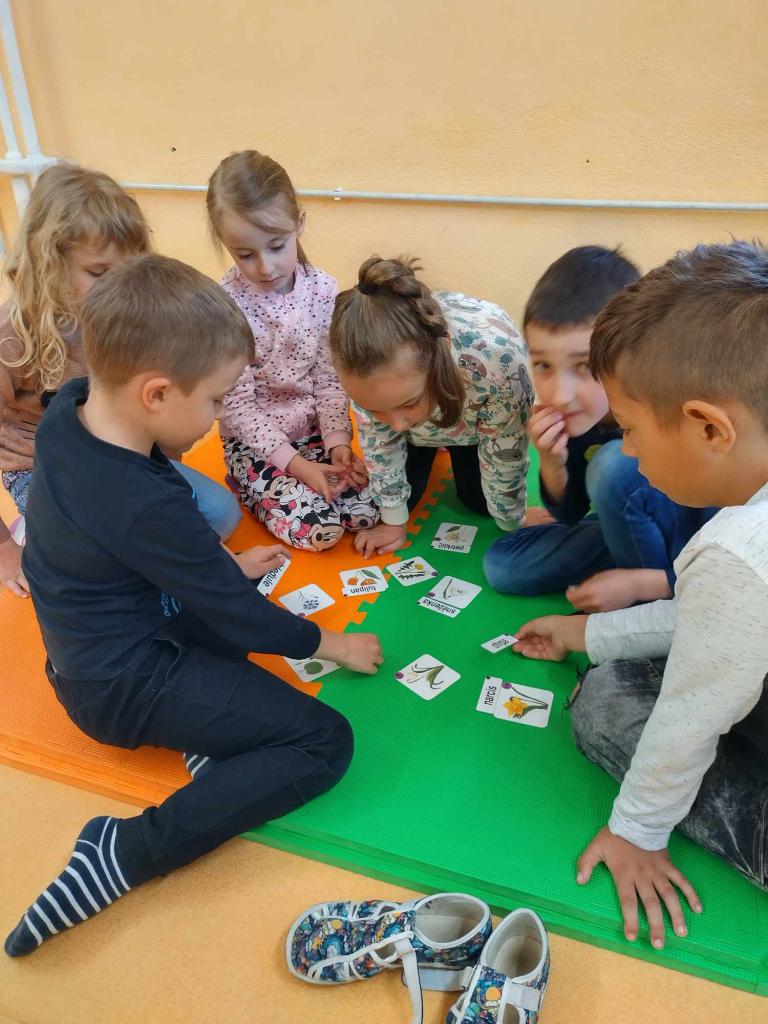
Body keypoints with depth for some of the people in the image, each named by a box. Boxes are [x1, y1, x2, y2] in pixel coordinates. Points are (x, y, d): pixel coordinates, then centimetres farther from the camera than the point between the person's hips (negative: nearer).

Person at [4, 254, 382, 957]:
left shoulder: (68, 412, -8)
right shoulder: (146, 506, -33)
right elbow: (236, 610, -19)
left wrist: (224, 563, 14)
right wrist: (329, 644, -2)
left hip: (90, 652, 9)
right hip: (127, 687, -9)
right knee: (325, 742, -12)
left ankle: (208, 733, 5)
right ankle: (124, 855, -10)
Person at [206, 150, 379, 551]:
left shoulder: (322, 288, -8)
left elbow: (330, 377, -2)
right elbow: (237, 404, -15)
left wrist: (337, 441, -14)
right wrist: (294, 463, -20)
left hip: (316, 429, 4)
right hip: (255, 440, -4)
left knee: (366, 511, -9)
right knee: (318, 529, -19)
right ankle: (256, 487, 11)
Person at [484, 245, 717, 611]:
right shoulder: (567, 413, -16)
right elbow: (570, 513, -1)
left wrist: (637, 585, -28)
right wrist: (552, 464, -22)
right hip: (630, 530, 6)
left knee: (616, 463, -30)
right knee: (501, 566, -1)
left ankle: (651, 606, -10)